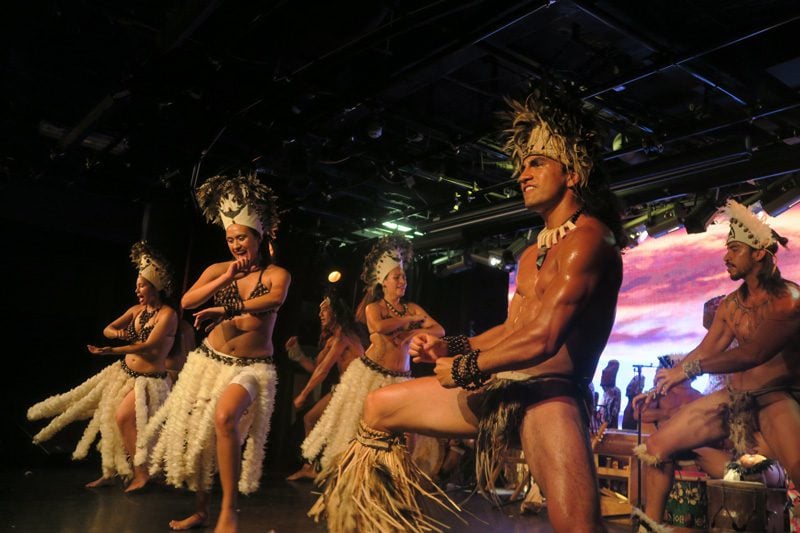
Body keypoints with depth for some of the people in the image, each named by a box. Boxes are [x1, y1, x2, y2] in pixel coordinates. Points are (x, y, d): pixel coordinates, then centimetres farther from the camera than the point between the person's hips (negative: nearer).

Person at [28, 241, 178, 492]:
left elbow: (148, 346, -24)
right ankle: (109, 473, 23)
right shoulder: (137, 309, 6)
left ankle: (140, 474, -11)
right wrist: (116, 333, -12)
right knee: (108, 417, 8)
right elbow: (107, 329, 12)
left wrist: (112, 351, -28)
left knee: (123, 416, -23)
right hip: (125, 372, 8)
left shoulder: (167, 314, -15)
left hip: (149, 379, -8)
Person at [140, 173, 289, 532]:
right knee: (197, 434, 6)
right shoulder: (218, 270, 5)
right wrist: (225, 279, -16)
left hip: (252, 366, -4)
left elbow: (275, 300, -23)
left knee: (225, 417, -31)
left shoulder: (277, 274, -2)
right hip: (209, 361, 4)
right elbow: (186, 302, -6)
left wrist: (223, 309, -22)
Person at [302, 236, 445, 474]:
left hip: (400, 378, 4)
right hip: (370, 373, -3)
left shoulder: (412, 307, 11)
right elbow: (380, 326, -23)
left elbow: (439, 330, 1)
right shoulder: (374, 307, 0)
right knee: (361, 426, 1)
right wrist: (410, 320, -10)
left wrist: (411, 333, -14)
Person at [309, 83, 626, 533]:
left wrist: (464, 369, -10)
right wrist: (451, 348, 8)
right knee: (380, 407, 16)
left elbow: (541, 340, -24)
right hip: (499, 389, 10)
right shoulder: (535, 253, 19)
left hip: (549, 396, -9)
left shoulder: (588, 239, -13)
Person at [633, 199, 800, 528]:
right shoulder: (730, 305, 10)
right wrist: (662, 387, 4)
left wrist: (688, 370, -27)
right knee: (656, 447, 0)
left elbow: (754, 353, -25)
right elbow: (703, 352, 14)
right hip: (734, 398, 7)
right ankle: (651, 524, 13)